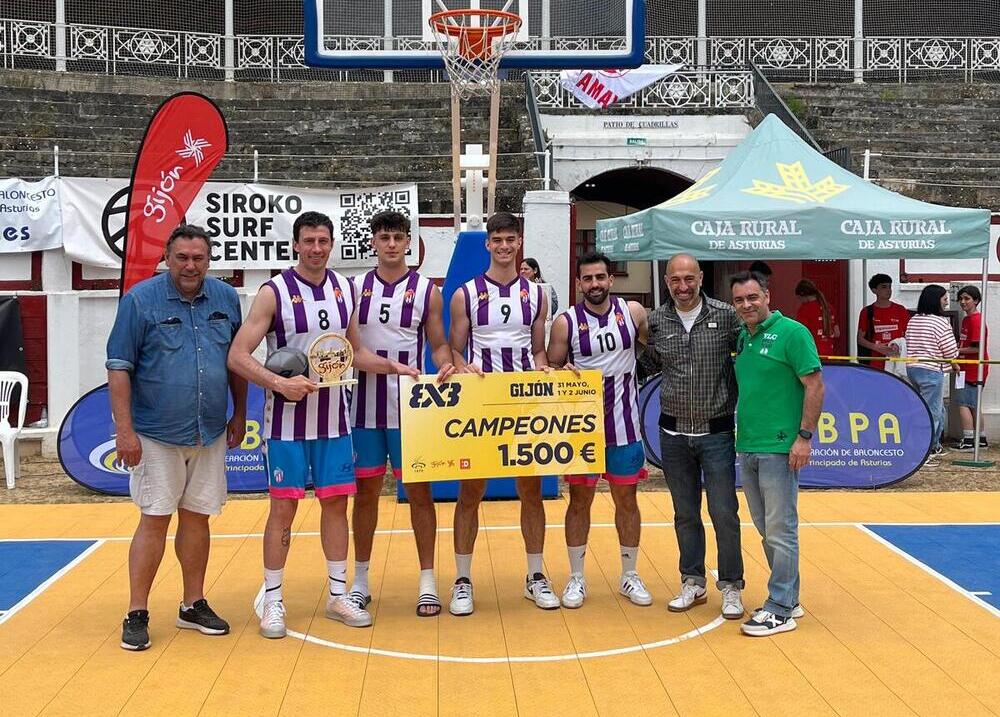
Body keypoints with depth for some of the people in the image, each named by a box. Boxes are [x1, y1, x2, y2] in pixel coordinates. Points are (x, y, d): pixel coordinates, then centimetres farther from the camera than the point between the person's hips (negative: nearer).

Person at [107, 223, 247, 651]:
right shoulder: (140, 299, -8)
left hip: (210, 435, 4)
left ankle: (193, 605, 23)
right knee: (154, 519, -2)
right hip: (156, 435, -4)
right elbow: (119, 367, -9)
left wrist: (239, 415, 15)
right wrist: (124, 429, -14)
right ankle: (137, 614, 8)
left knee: (197, 517, 11)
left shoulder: (226, 298, 5)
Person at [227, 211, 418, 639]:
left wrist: (391, 365, 2)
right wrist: (280, 383, -25)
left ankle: (338, 596, 20)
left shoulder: (345, 290, 6)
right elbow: (237, 357, -14)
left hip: (333, 418, 5)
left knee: (336, 503, 9)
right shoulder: (274, 293, -10)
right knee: (283, 507, 0)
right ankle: (271, 600, 13)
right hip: (287, 421, -4)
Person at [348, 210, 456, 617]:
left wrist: (445, 367, -17)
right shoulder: (355, 288, 5)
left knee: (418, 491, 3)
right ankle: (360, 580, 20)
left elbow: (439, 344, 3)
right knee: (366, 492, 8)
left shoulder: (426, 291, 1)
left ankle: (427, 581, 11)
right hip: (365, 405, 1)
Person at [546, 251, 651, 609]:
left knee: (627, 500, 10)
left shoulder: (632, 312, -2)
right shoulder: (566, 322, -7)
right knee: (579, 501, 7)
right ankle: (576, 578, 20)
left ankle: (629, 576, 24)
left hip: (624, 425, 2)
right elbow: (551, 369, -1)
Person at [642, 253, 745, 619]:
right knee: (685, 513, 12)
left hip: (717, 433, -3)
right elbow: (648, 364, 14)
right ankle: (693, 583, 25)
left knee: (724, 513, 0)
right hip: (674, 434, 3)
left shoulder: (726, 317, -8)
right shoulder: (656, 322, 1)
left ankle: (731, 587, 15)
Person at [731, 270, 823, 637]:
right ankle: (789, 597, 27)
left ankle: (780, 610, 6)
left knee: (780, 531, -1)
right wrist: (738, 435, 14)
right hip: (747, 448, 8)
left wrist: (805, 436, -16)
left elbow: (815, 385, -12)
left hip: (779, 448, -8)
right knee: (765, 530, 14)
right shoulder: (742, 338, 13)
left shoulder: (792, 333, -9)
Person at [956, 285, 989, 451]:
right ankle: (981, 440, 22)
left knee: (963, 404, -9)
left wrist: (957, 351, -13)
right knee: (972, 405, 15)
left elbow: (977, 348, -20)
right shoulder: (966, 320, 15)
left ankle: (968, 441, -7)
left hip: (973, 369, -10)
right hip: (968, 369, 10)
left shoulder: (976, 320, -15)